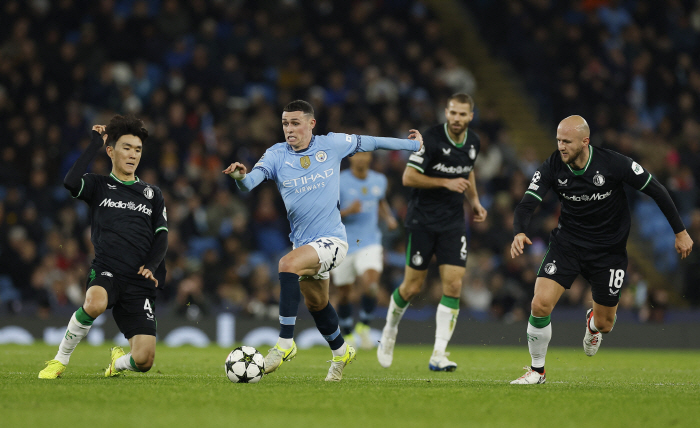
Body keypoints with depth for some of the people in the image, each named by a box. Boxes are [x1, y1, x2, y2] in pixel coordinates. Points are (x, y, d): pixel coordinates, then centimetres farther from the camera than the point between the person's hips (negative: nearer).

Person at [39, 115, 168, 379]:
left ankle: (119, 362, 28)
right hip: (106, 271, -2)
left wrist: (151, 266, -7)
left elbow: (162, 237, 13)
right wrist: (95, 145, -4)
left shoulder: (152, 194, 19)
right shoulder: (99, 186, 10)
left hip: (140, 283, 2)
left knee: (143, 361, -12)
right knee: (95, 303, -41)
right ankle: (60, 360, -15)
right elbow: (70, 182, -12)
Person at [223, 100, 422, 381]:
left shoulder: (332, 145, -4)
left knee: (288, 264, -31)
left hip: (332, 239, -5)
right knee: (316, 303, 21)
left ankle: (285, 344, -29)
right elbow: (250, 182, -17)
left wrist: (412, 144, 24)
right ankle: (340, 352, 49)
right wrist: (241, 176, -42)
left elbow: (368, 143, 12)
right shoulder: (277, 155, -2)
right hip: (303, 242, 5)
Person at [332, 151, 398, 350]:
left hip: (370, 244, 2)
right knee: (344, 294, 8)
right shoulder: (339, 183, -10)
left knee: (370, 285, -22)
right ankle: (348, 334, 32)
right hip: (343, 246, -1)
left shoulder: (379, 181, 4)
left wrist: (388, 218, 7)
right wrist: (347, 211, -26)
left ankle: (363, 326, 1)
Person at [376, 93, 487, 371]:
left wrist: (474, 200, 13)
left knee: (454, 285, -9)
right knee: (412, 286, 1)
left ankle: (439, 355, -8)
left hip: (454, 223, 4)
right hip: (422, 220, -4)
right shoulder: (431, 139, -14)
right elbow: (408, 177, -15)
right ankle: (390, 330, 32)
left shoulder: (472, 142, 5)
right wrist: (446, 183, -20)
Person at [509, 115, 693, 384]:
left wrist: (680, 232, -4)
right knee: (540, 304, -18)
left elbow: (655, 190, -9)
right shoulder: (552, 168, -14)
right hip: (567, 242, 1)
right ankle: (537, 370, 4)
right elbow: (527, 204, -17)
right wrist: (519, 233, -40)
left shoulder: (614, 164, -20)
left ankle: (593, 322, 48)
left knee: (604, 324, 6)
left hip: (608, 249, -1)